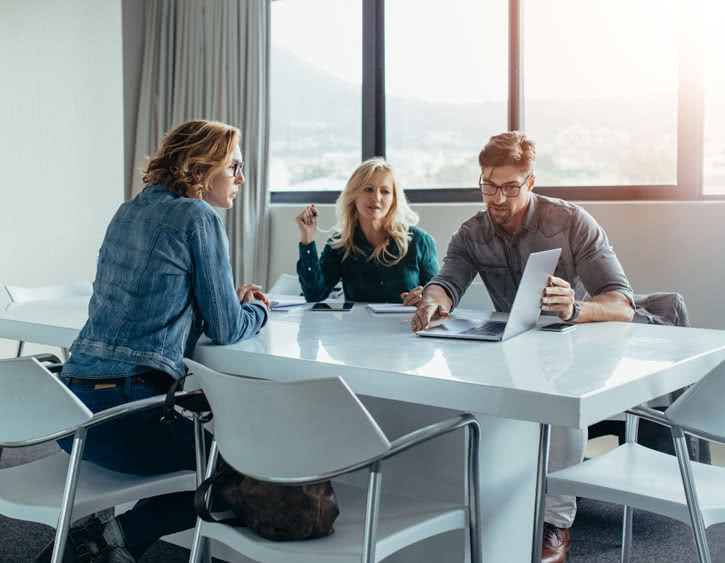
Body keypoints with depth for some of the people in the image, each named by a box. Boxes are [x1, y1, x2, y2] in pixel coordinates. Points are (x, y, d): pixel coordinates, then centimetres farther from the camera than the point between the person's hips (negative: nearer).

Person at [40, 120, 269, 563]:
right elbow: (225, 330, -6)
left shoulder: (129, 212, 17)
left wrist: (232, 300, 23)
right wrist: (257, 310, 16)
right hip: (128, 406, -8)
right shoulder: (199, 218, -7)